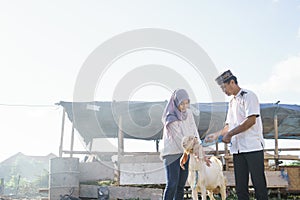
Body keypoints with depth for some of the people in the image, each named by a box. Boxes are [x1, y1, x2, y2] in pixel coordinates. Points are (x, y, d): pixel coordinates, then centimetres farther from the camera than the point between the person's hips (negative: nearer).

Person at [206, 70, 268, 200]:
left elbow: (251, 120, -16)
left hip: (253, 147, -7)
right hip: (237, 149, 7)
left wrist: (230, 134, -14)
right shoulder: (232, 102, 20)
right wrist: (217, 135, 7)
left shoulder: (249, 96, -4)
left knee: (259, 184, -3)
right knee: (240, 187, 6)